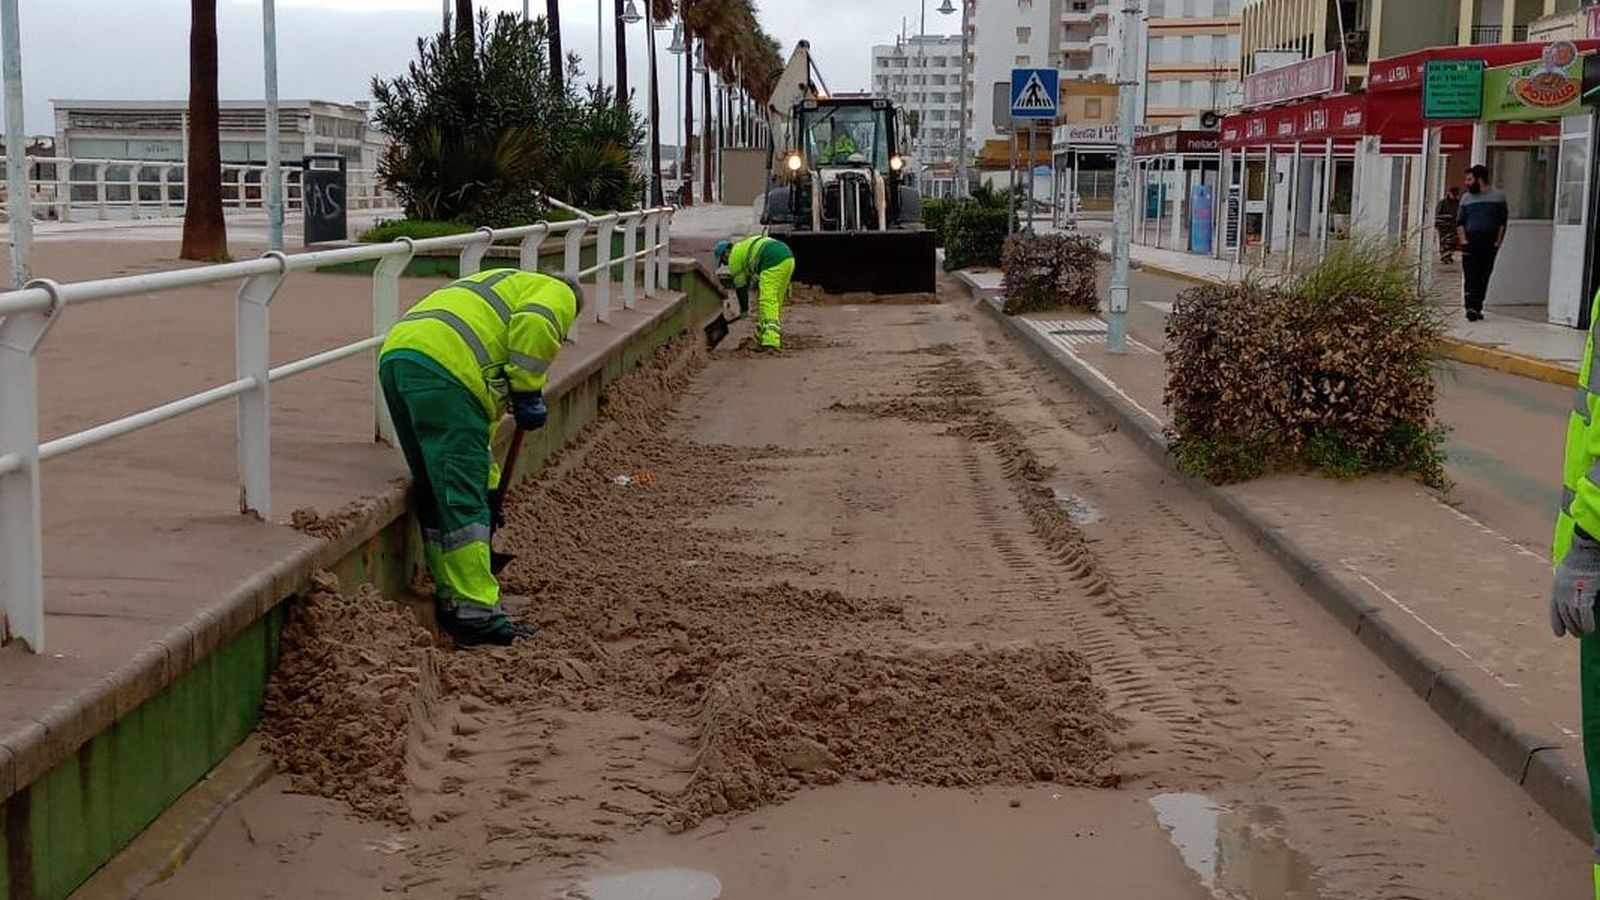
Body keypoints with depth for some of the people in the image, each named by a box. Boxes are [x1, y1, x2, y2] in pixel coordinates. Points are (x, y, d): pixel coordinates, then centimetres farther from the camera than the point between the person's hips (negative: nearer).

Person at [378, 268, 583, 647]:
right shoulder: (557, 293, 18)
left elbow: (484, 407, 41)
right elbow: (534, 324, -11)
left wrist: (487, 483, 42)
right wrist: (529, 393, -5)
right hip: (439, 365, -9)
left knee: (436, 493, 17)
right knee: (462, 501, -8)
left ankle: (452, 601, 23)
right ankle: (477, 616, -8)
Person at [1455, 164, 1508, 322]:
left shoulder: (1498, 196, 6)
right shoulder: (1466, 198, 13)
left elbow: (1503, 222, 5)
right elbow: (1460, 222, 11)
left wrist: (1498, 241, -3)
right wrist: (1463, 239, -3)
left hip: (1489, 244, 0)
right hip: (1470, 244, 1)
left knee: (1484, 277, 3)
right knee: (1470, 276, -10)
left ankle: (1478, 307, 10)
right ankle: (1471, 307, -16)